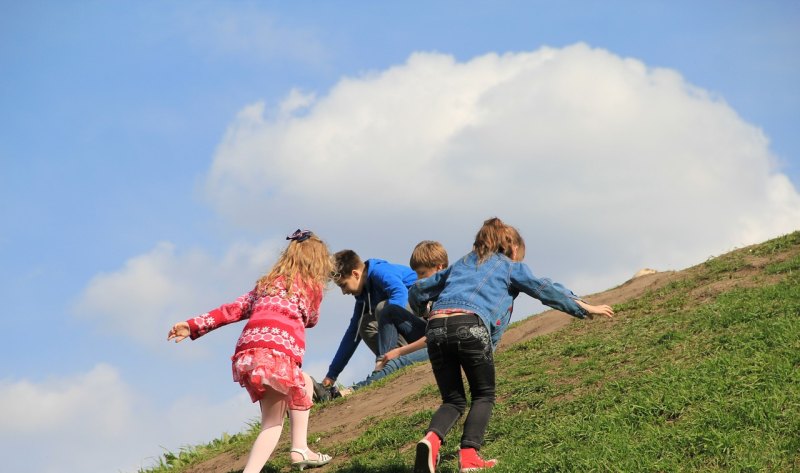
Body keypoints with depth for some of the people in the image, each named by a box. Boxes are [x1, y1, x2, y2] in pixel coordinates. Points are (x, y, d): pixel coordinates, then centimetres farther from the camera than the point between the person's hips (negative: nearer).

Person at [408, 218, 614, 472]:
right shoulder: (511, 267, 22)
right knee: (483, 395, 16)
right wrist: (585, 308, 22)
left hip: (436, 326, 4)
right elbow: (544, 289, 15)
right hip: (471, 325, -4)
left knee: (453, 400, 14)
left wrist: (420, 314, 55)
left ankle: (432, 438, -15)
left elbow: (418, 290, 36)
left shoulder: (461, 264, 34)